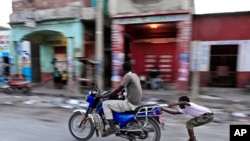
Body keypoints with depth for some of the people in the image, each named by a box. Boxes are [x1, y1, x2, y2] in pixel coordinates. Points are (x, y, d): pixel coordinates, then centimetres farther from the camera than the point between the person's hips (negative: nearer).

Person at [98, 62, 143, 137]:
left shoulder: (127, 76, -13)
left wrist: (104, 96, -10)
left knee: (105, 104, -7)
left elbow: (118, 89, -17)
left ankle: (112, 127, -6)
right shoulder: (135, 75, 14)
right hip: (136, 102, 10)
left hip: (130, 103, -10)